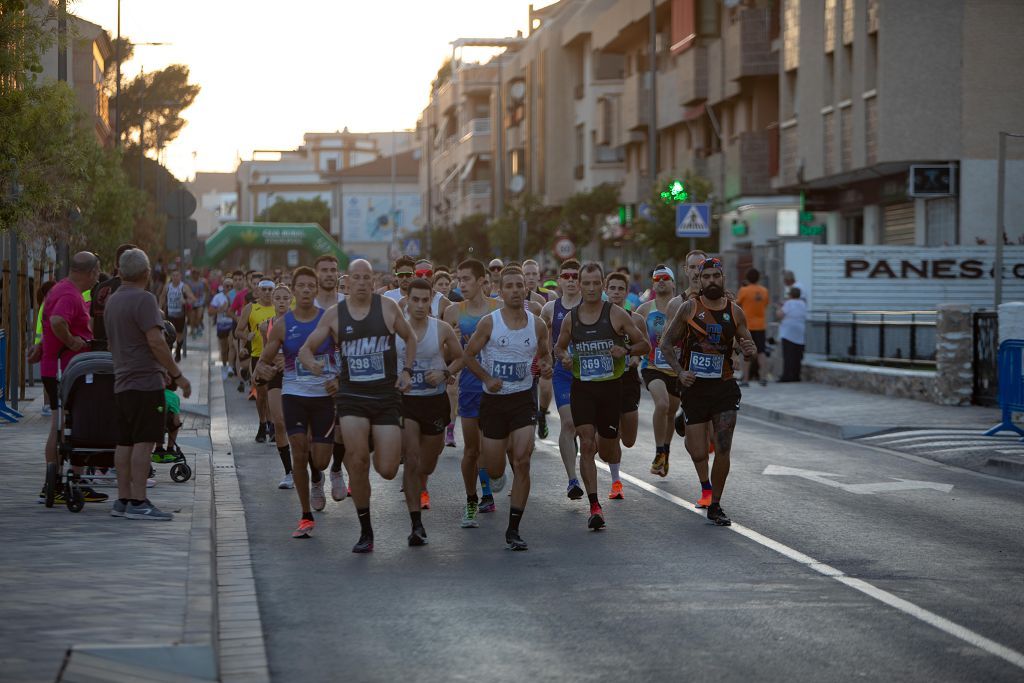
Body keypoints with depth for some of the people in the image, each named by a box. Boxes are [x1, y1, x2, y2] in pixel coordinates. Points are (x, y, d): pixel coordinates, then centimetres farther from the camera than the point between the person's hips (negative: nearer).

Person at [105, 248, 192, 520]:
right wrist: (177, 375, -11)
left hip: (122, 382, 9)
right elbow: (155, 341, -18)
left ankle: (123, 500, 11)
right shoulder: (143, 299, -11)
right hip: (145, 382, -9)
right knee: (143, 442, -9)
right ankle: (137, 502, -13)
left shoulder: (112, 301, 17)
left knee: (125, 442, 9)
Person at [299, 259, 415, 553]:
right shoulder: (334, 314, 2)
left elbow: (409, 338, 15)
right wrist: (312, 364, -14)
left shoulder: (387, 306, 0)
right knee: (358, 462, -15)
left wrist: (406, 370, 1)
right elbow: (306, 349, 9)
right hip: (351, 396, 0)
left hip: (387, 396, 0)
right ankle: (365, 532, 1)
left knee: (387, 471, -6)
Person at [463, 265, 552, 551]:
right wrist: (487, 378, -12)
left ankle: (513, 530, -6)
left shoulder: (537, 325, 0)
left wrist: (546, 366, -5)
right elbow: (469, 355, 3)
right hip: (494, 399, -1)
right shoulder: (489, 322, -6)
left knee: (522, 462, -15)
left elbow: (545, 354, 18)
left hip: (523, 399, 1)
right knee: (495, 471, 5)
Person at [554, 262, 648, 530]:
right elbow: (559, 347, 19)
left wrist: (626, 350, -18)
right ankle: (594, 507, -12)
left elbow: (644, 345, 2)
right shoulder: (570, 319, 3)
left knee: (607, 451, 8)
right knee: (586, 445, -13)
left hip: (611, 387, -1)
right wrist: (564, 357, -4)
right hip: (582, 388, 1)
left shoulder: (617, 315, -4)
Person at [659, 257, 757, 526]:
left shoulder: (735, 312, 4)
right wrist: (680, 372, -12)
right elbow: (666, 343, 1)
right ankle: (705, 483, 31)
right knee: (698, 453, -3)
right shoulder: (690, 308, -3)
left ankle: (715, 506, 11)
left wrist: (750, 349, -10)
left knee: (723, 451, -5)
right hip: (694, 387, -1)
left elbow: (747, 345, 14)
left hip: (724, 387, 1)